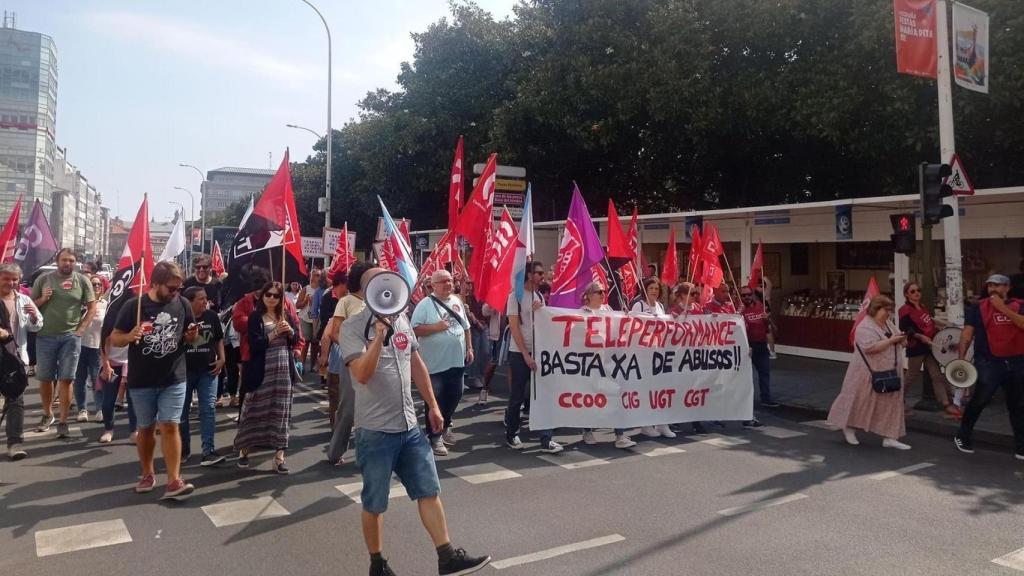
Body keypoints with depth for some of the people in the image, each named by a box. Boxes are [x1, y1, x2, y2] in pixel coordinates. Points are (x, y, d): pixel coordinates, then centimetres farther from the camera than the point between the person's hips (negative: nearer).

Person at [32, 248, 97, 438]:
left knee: (66, 380, 0)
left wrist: (81, 329, -5)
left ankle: (63, 421, 6)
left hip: (70, 337, -1)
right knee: (45, 379, 11)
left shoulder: (82, 280, 1)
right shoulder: (44, 279, 3)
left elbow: (92, 308, 3)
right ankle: (47, 414, 30)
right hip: (45, 337, 1)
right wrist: (42, 299, -12)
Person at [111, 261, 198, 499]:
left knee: (170, 426, -5)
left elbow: (188, 337, 12)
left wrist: (192, 335, -12)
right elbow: (114, 338, -2)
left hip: (174, 379, 0)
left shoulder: (182, 304, -1)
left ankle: (173, 482, -5)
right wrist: (129, 337, -24)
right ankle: (147, 475, 30)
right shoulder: (133, 305, -8)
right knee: (146, 428, 12)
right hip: (141, 381, 0)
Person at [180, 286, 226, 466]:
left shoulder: (212, 316, -1)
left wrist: (221, 359, 2)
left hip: (207, 370, 2)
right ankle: (184, 449, 26)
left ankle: (208, 451, -4)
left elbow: (219, 339, 11)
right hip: (184, 370, -1)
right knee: (182, 411, 10)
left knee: (208, 409, -5)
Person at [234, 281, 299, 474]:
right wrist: (275, 332, -19)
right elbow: (255, 344, -13)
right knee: (255, 410, 5)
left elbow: (295, 341, 10)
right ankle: (244, 449, 24)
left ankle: (279, 455, 7)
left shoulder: (286, 315, 9)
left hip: (283, 369, 3)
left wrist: (290, 330, -9)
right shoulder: (255, 317, -3)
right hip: (262, 370, -3)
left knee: (281, 412, 3)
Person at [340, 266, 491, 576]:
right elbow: (362, 374, -25)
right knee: (374, 503, 9)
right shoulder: (353, 327, -12)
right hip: (375, 431, -6)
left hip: (410, 426, 6)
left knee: (429, 491, 8)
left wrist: (432, 405, 15)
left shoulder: (402, 320, 7)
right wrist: (380, 333, -29)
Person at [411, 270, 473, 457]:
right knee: (435, 400, 2)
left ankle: (445, 426, 37)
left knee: (454, 396, 16)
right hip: (435, 363, -6)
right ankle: (435, 437, 13)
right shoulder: (425, 304, -10)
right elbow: (415, 329, -15)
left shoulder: (457, 301, 9)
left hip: (457, 360, 6)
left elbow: (466, 327, 16)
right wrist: (437, 327, -21)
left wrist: (469, 348, 10)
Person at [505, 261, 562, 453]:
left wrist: (541, 311, -9)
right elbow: (514, 327, -12)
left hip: (538, 351, 5)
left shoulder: (539, 297, 11)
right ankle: (511, 435, 21)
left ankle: (545, 440, 3)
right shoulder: (515, 296, -8)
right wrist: (526, 354, -16)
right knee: (517, 396, 5)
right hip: (519, 353, -5)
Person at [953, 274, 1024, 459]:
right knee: (981, 398, -13)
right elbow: (967, 332, -1)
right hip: (988, 362, -3)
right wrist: (961, 357, -10)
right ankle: (963, 436, 6)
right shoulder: (978, 308, 2)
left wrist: (1003, 308, -16)